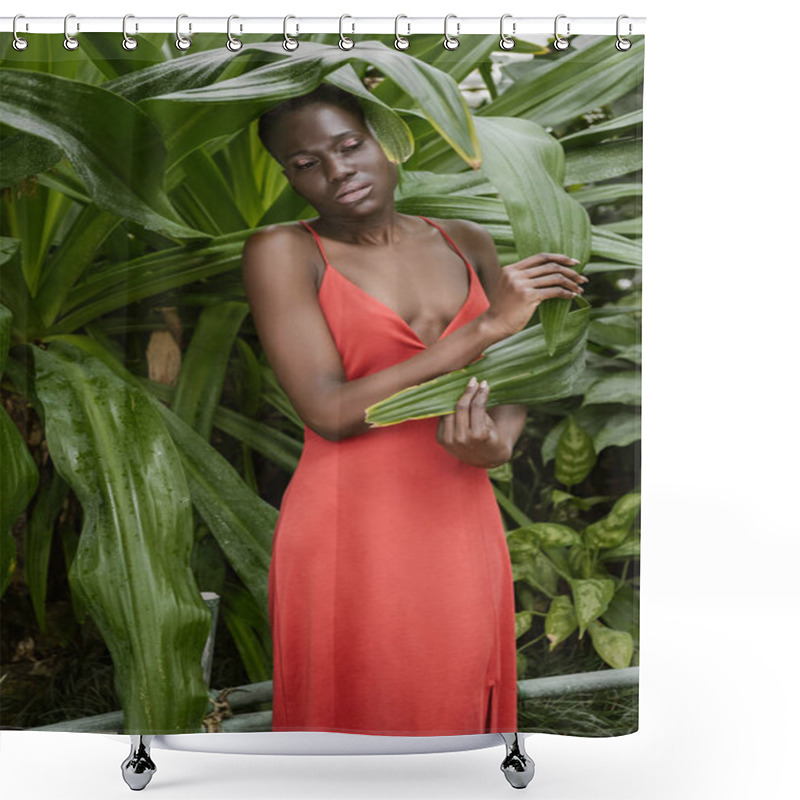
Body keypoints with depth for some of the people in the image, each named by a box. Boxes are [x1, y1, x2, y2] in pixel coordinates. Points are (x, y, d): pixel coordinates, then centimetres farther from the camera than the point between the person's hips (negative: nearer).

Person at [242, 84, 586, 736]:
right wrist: (487, 324, -13)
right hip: (350, 531, -4)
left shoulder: (466, 243, 10)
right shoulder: (283, 252, -4)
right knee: (357, 716, 6)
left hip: (462, 528, 4)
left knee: (454, 711, 13)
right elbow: (329, 411, -14)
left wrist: (497, 443, -13)